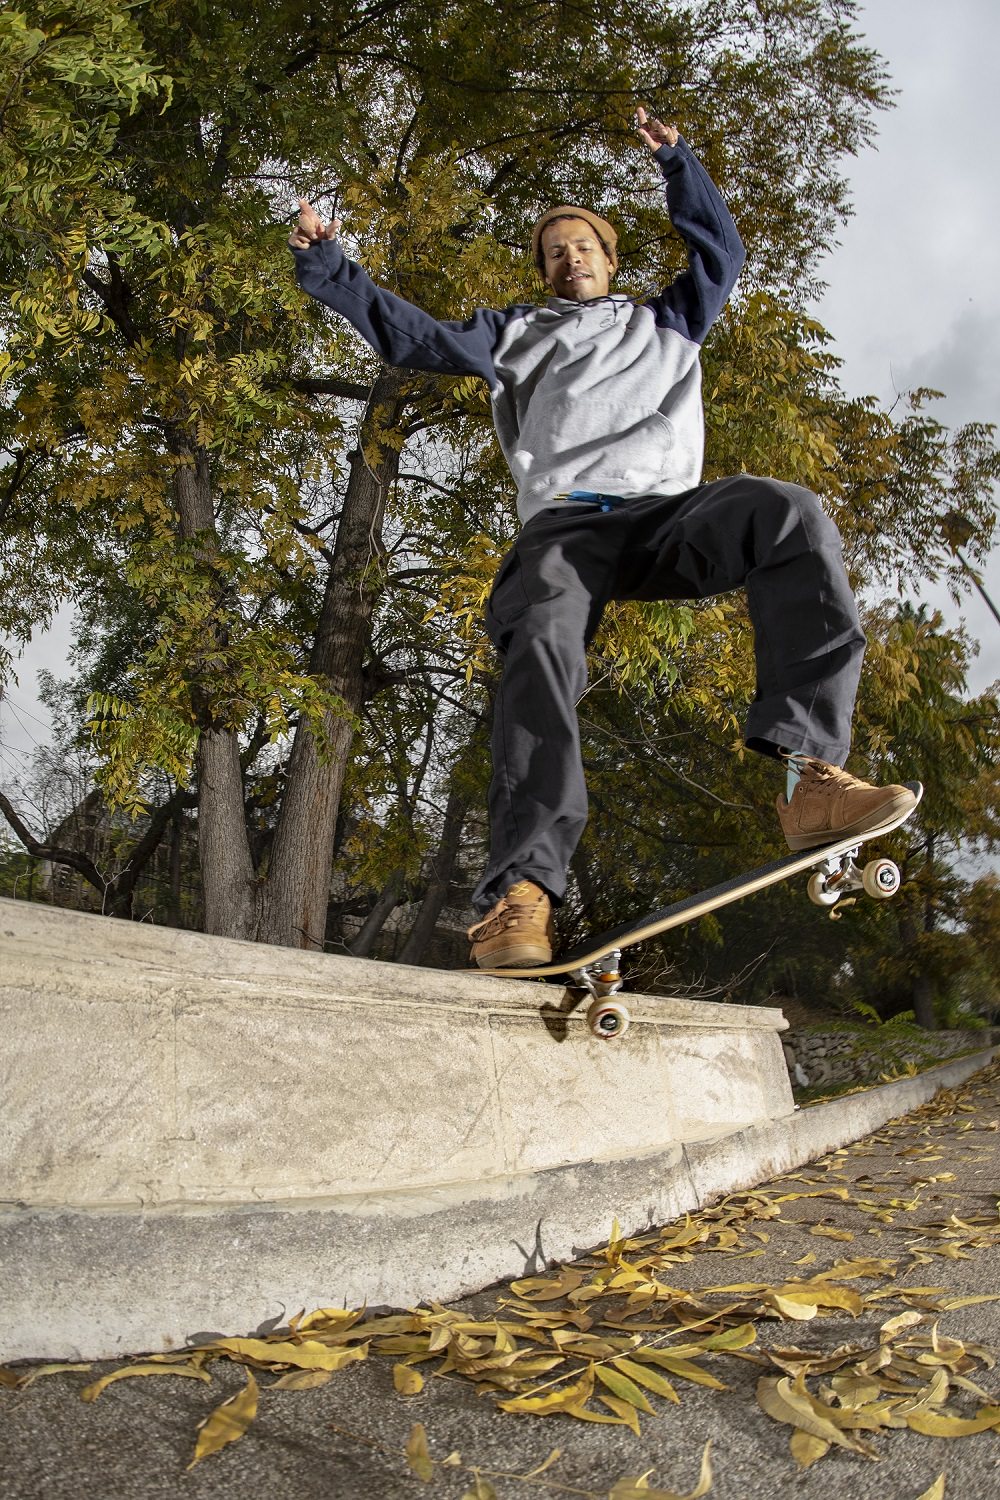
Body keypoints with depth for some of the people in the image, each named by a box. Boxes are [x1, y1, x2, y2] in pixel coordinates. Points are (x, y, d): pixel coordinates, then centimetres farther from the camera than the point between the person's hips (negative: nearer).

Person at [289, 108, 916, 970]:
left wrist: (676, 162, 32)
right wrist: (328, 269, 21)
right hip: (567, 521, -1)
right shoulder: (517, 333, 33)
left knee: (790, 514, -30)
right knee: (541, 643, -33)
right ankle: (521, 890, -41)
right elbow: (416, 338, 28)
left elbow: (721, 252, 38)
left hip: (670, 515, 1)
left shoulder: (666, 323, 37)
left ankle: (812, 774, -41)